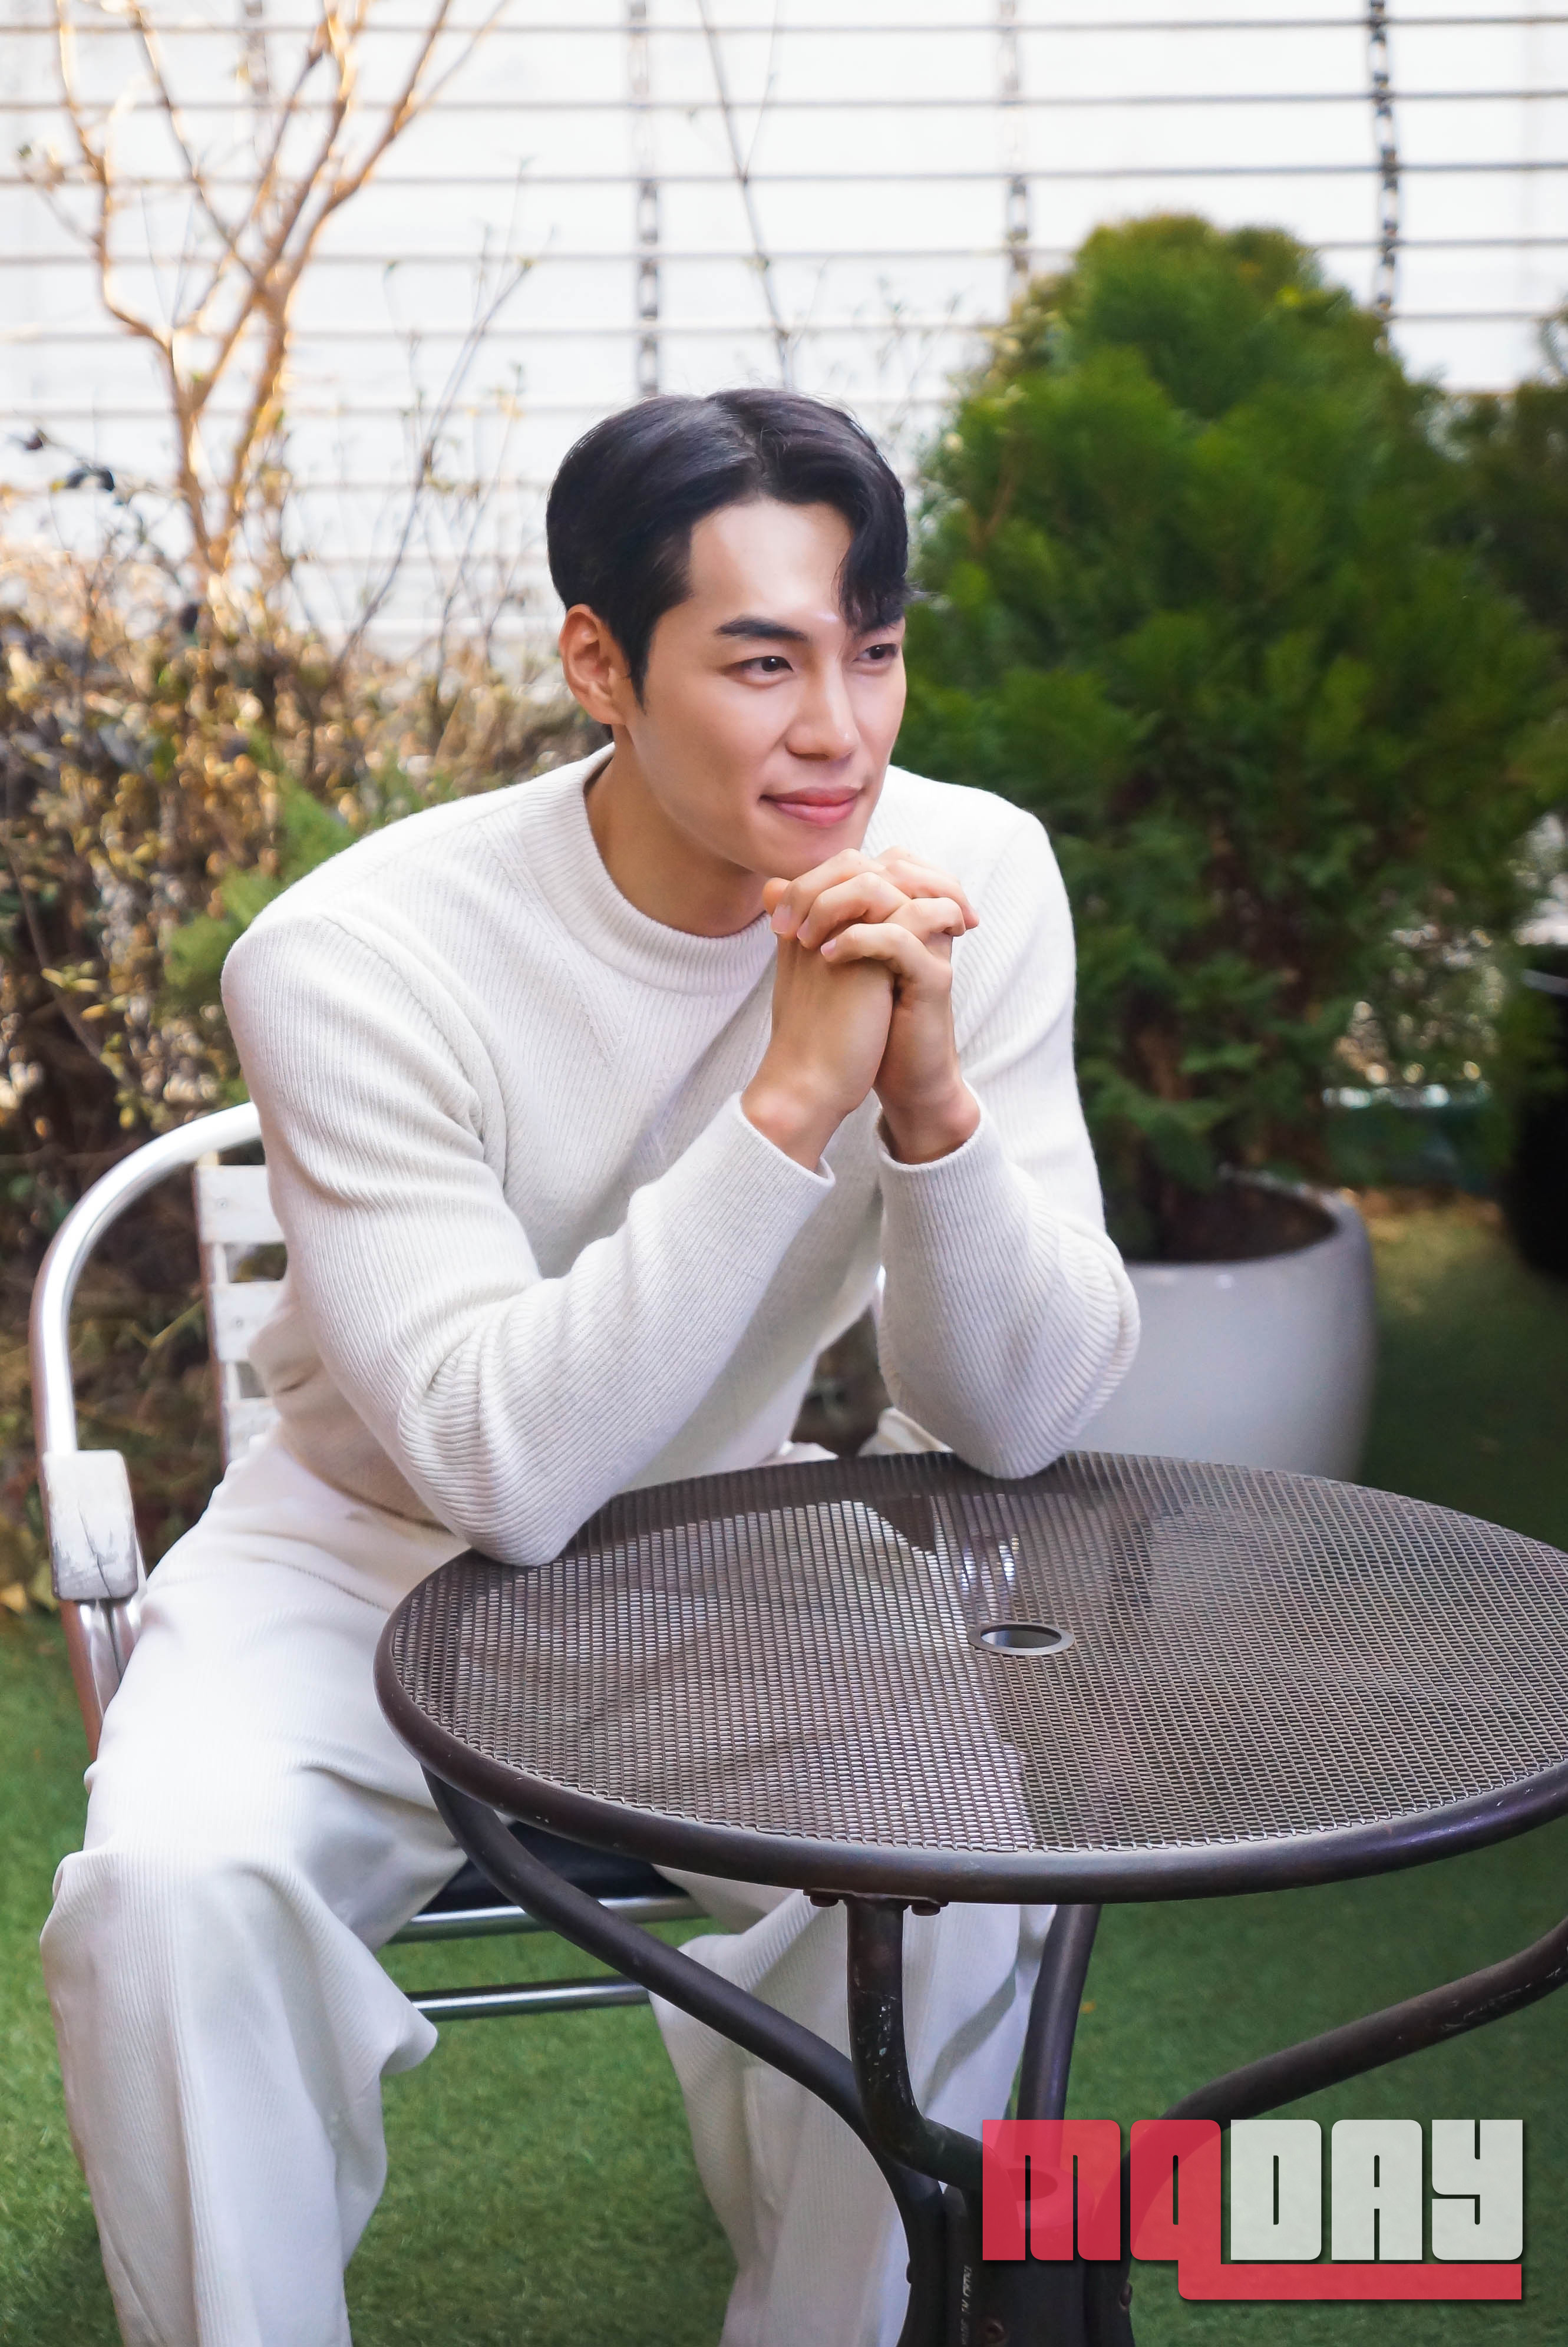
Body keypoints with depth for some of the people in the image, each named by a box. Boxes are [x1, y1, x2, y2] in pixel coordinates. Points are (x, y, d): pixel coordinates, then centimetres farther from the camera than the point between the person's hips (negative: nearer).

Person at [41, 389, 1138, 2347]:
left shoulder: (968, 881, -14)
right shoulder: (358, 957, -24)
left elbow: (1019, 1424, -14)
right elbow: (509, 1468, -31)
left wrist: (934, 1099, -33)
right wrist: (795, 1098, -37)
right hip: (375, 1556, -2)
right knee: (171, 1891, -28)